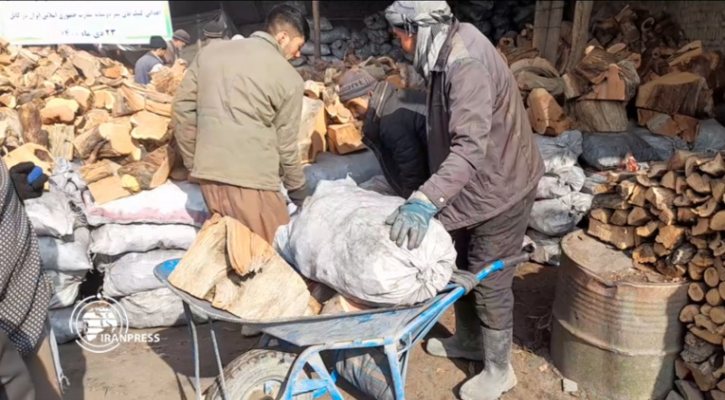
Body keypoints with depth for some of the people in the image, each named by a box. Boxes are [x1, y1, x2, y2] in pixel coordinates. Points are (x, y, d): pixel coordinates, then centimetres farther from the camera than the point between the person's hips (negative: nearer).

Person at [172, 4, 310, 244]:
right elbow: (285, 145, 0)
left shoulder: (210, 51, 10)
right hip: (251, 179, -6)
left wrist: (193, 163, 18)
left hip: (208, 174, 6)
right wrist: (298, 190, 15)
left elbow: (183, 110, 10)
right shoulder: (289, 78, -3)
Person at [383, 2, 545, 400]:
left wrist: (425, 200, -49)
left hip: (499, 187, -9)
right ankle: (469, 339, 42)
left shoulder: (467, 65, -28)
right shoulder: (450, 48, 3)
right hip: (473, 184, 9)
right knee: (462, 267, 20)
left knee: (488, 280, 4)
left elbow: (471, 146, -40)